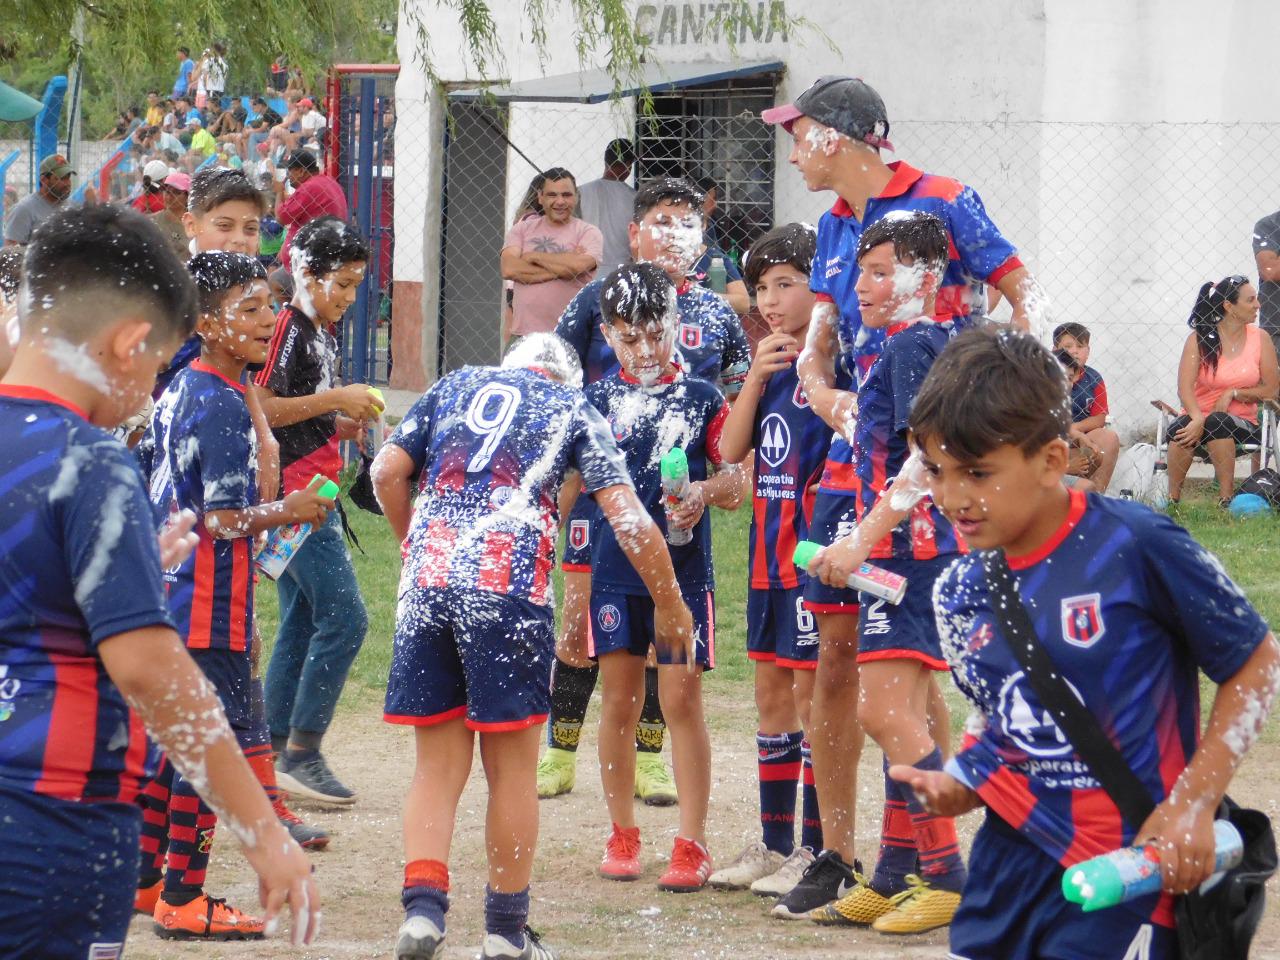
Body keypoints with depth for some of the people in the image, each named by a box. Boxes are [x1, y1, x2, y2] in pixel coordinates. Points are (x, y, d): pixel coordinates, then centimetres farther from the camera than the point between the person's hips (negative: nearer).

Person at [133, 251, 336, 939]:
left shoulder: (177, 392, 11)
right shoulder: (224, 405, -18)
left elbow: (141, 477, 19)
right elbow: (226, 522, -20)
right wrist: (289, 511, -8)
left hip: (165, 593, 10)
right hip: (208, 608, -10)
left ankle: (144, 882, 24)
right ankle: (182, 901, -1)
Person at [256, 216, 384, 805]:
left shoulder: (320, 334, 18)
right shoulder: (287, 327, -12)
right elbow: (260, 408, -21)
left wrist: (343, 425, 8)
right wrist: (335, 401, -19)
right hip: (295, 492, -10)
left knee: (300, 625, 10)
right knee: (344, 618, -13)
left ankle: (279, 756, 13)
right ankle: (301, 751, -10)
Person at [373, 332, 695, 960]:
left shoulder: (455, 386, 22)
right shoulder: (572, 409, 15)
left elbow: (387, 472, 13)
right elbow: (628, 517, 6)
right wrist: (669, 606, 16)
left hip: (427, 579, 3)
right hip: (509, 584, -3)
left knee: (438, 763, 9)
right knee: (512, 765, 8)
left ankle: (422, 908, -4)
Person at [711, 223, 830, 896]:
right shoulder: (770, 366, 12)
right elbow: (731, 451, 6)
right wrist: (756, 377, -4)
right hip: (769, 554, 8)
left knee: (811, 694, -4)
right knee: (772, 695, 13)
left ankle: (816, 850, 1)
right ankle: (774, 844, 21)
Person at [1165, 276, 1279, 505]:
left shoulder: (1260, 339, 5)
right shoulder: (1199, 339, 0)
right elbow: (1185, 388, -11)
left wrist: (1233, 394, -10)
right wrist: (1198, 419, -29)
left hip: (1243, 424, 0)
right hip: (1199, 415, 0)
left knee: (1217, 423, -35)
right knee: (1182, 429, -35)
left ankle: (1226, 498, -34)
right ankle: (1172, 500, -28)